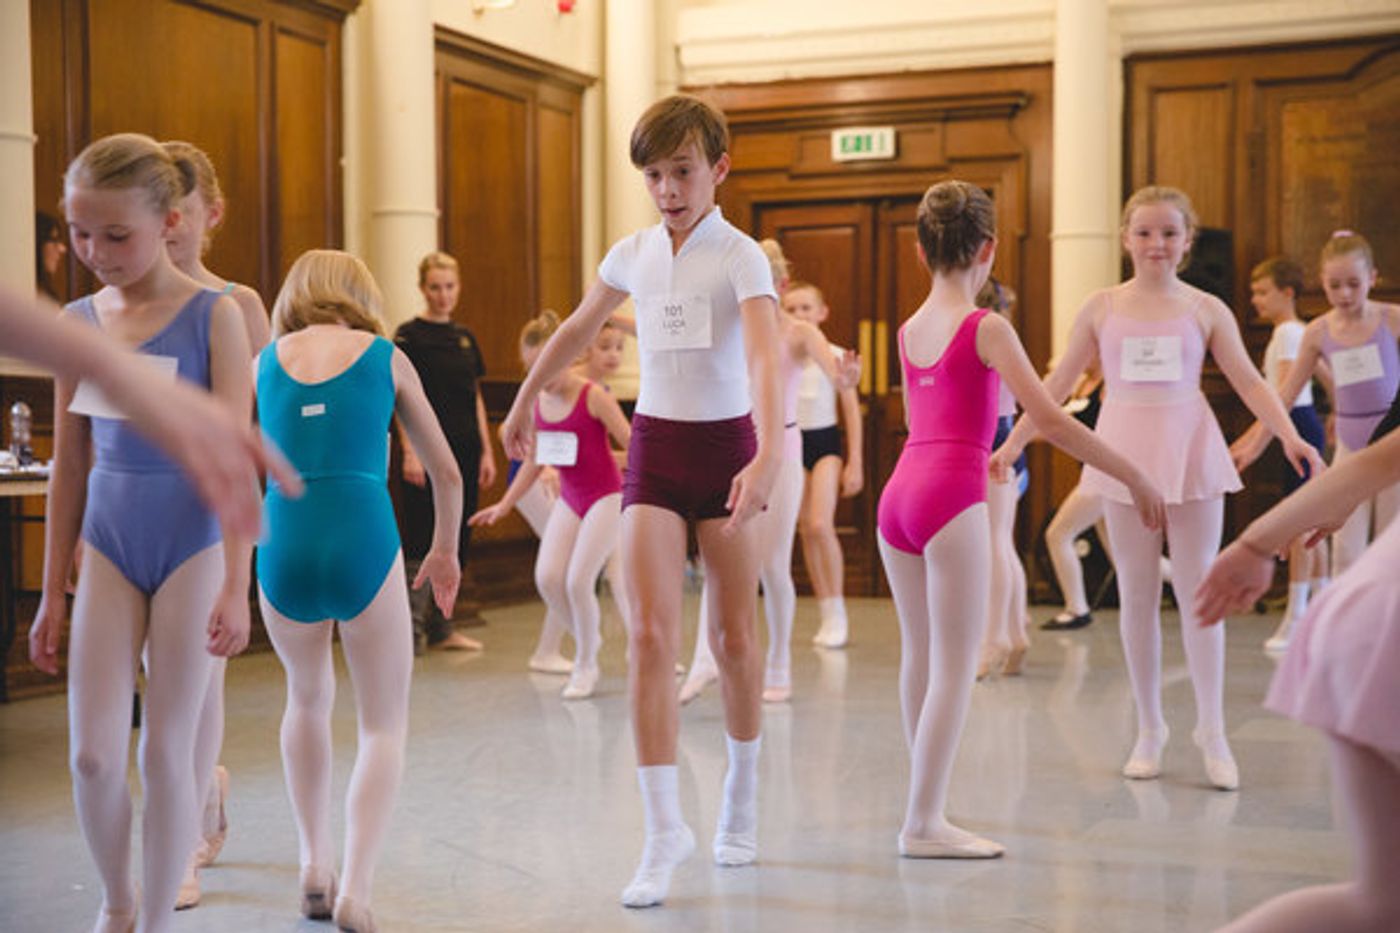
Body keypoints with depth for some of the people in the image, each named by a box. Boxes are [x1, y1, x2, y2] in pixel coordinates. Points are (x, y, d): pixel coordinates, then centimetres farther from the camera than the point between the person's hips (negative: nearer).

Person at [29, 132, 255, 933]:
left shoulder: (214, 316, -8)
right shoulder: (79, 320, 4)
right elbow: (69, 467, 10)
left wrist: (236, 587, -14)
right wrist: (53, 591, 11)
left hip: (191, 550, -3)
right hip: (108, 552, 4)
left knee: (167, 753, 2)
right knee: (93, 754, 1)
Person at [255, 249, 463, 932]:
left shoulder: (266, 359, 16)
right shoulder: (386, 358, 13)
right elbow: (446, 472, 21)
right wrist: (445, 550, 37)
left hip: (281, 549, 2)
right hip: (364, 540, -2)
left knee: (308, 699, 29)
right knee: (384, 727, 12)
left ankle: (314, 865, 29)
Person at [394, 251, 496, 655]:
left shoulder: (465, 338, 14)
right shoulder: (409, 335, -4)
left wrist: (487, 451, 13)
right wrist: (410, 451, -16)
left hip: (464, 452, 6)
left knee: (457, 541, 8)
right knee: (421, 539, -7)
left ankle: (442, 626, 15)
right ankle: (413, 628, -3)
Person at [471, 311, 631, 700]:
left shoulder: (593, 397, -15)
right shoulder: (536, 402, 1)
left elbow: (634, 446, -13)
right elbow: (535, 460, 14)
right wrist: (505, 504, 14)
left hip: (606, 496, -5)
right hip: (569, 498, 5)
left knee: (578, 581, -12)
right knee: (547, 578, -9)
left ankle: (586, 665, 9)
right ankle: (586, 639, 17)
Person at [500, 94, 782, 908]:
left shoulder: (741, 258, -11)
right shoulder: (632, 255, 4)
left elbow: (764, 358, -27)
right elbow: (575, 333, 21)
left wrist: (769, 454, -43)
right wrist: (525, 403, 30)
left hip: (726, 444, -3)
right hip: (654, 444, 3)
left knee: (734, 634, 7)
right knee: (652, 635, -9)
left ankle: (743, 796, 29)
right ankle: (665, 827, -6)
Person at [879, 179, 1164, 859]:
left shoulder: (908, 330, 15)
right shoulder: (986, 327, -5)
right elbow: (1050, 419, -11)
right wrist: (1134, 477, -5)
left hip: (898, 494, 7)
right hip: (950, 498, -7)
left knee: (919, 659, 15)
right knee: (955, 667, -2)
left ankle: (924, 813, 23)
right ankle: (924, 823, -2)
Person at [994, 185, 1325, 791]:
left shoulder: (1206, 309, 3)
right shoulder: (1102, 307, 5)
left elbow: (1249, 382, 1)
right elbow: (1059, 383, 10)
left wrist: (1289, 435, -13)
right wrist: (1014, 441, 8)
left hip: (1190, 451, -1)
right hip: (1126, 452, 1)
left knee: (1197, 590, -1)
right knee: (1136, 594, 6)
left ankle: (1212, 732, 7)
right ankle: (1149, 729, 16)